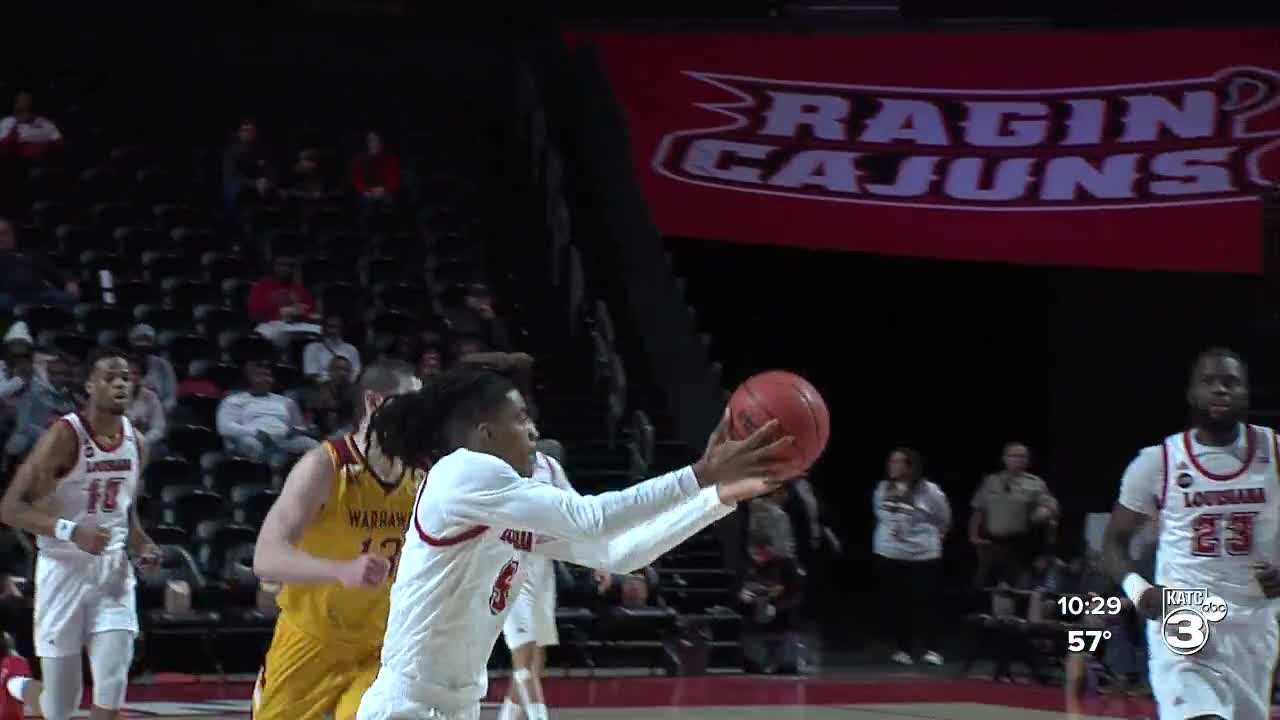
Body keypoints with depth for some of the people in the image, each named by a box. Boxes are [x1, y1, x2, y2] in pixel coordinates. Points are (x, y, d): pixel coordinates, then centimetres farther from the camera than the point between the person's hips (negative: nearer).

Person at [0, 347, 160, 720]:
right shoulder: (64, 436, -15)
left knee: (112, 690, -11)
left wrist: (139, 542, 2)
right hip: (64, 570, -5)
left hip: (113, 571, 5)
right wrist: (70, 531, -30)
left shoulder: (135, 441, 5)